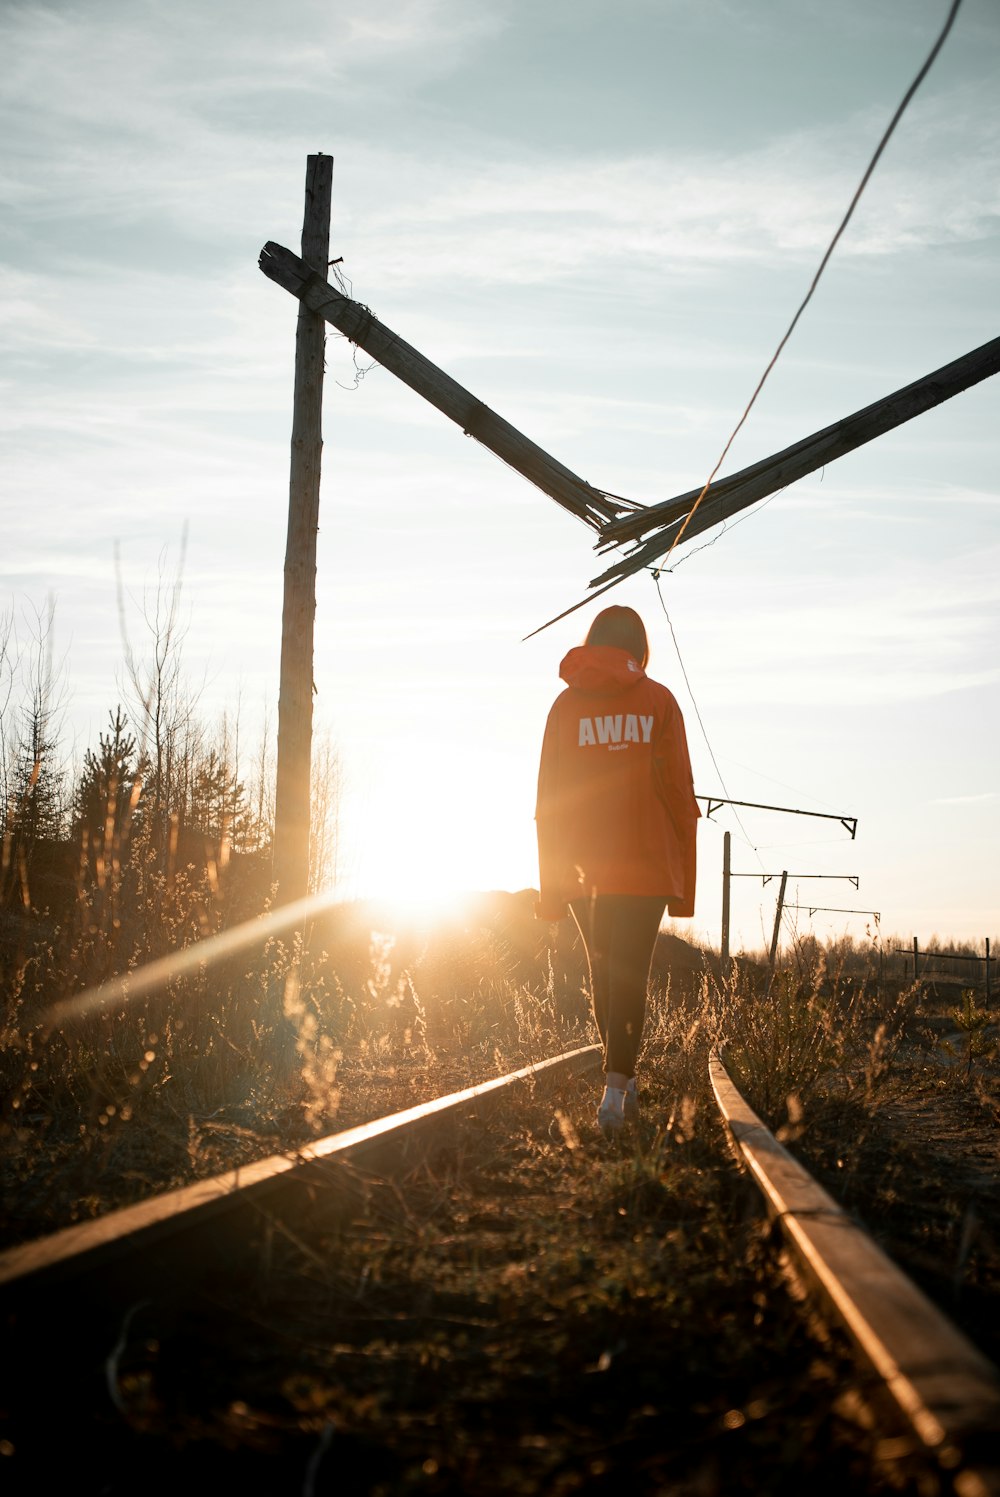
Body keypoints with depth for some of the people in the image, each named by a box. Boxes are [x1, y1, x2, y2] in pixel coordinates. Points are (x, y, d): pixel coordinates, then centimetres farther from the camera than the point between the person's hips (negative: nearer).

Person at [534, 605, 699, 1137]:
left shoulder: (566, 704, 6)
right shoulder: (658, 700, 2)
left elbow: (548, 798, 4)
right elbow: (679, 790, -1)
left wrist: (550, 883, 8)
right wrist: (684, 880, 4)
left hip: (583, 865, 2)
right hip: (646, 865, -2)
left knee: (602, 973, 15)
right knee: (629, 973, -1)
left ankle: (623, 1080, 22)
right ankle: (614, 1090, -11)